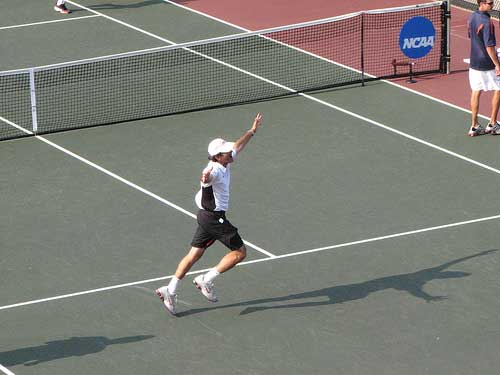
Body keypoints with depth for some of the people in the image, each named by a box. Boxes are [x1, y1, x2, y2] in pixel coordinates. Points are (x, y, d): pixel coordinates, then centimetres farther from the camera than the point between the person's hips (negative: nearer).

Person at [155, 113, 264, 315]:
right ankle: (206, 280, -1)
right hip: (214, 217, -9)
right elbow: (208, 176, -49)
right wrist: (205, 177, -73)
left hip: (206, 216, 9)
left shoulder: (225, 163, 6)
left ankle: (170, 290, 7)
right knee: (239, 252, -2)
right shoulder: (215, 170, -23)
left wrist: (252, 130, 36)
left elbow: (238, 145, 26)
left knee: (194, 254, 9)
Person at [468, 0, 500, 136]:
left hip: (474, 62, 7)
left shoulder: (471, 17, 3)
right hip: (487, 64, -7)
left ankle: (474, 126, 13)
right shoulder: (486, 22, -23)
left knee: (476, 92, 11)